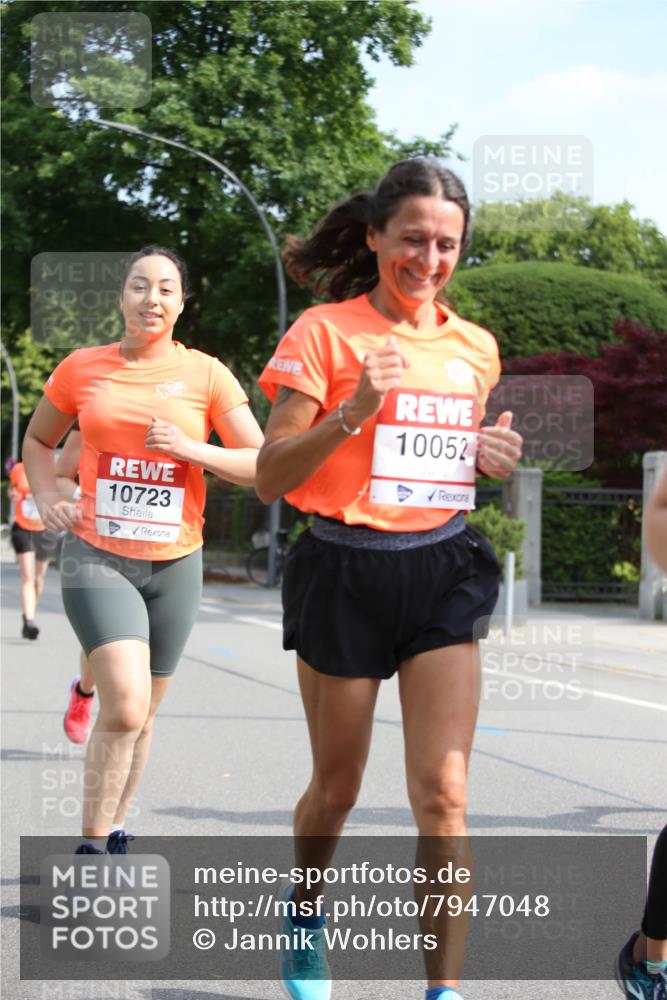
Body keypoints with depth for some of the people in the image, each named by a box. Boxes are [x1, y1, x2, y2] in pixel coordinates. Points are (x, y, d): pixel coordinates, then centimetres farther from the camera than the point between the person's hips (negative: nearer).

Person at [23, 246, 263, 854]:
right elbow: (37, 442, 18)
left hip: (175, 563, 2)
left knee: (141, 716, 12)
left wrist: (192, 449, -16)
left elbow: (262, 465, -2)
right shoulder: (82, 368, 3)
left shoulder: (206, 375, 0)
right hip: (97, 557, -2)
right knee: (125, 705, -19)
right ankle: (92, 847, -6)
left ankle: (113, 833, 31)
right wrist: (48, 499, 1)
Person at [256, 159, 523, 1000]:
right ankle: (305, 914, 42)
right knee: (337, 787, 12)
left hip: (442, 571, 3)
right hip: (345, 571, -3)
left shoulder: (474, 349, 8)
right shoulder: (324, 331, -7)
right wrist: (352, 411, -24)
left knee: (444, 794, -8)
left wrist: (493, 457, 1)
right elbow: (270, 476, -10)